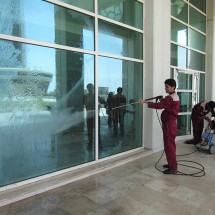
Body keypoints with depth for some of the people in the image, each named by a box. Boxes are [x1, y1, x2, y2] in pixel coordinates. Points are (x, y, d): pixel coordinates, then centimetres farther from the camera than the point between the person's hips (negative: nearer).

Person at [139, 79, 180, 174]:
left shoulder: (170, 98, -18)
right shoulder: (174, 96, 16)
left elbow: (159, 105, -27)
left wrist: (146, 102, -25)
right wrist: (163, 100, 3)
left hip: (169, 124, -11)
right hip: (171, 123, 11)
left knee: (169, 145, -6)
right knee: (170, 144, 18)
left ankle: (173, 167, 0)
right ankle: (172, 163, 29)